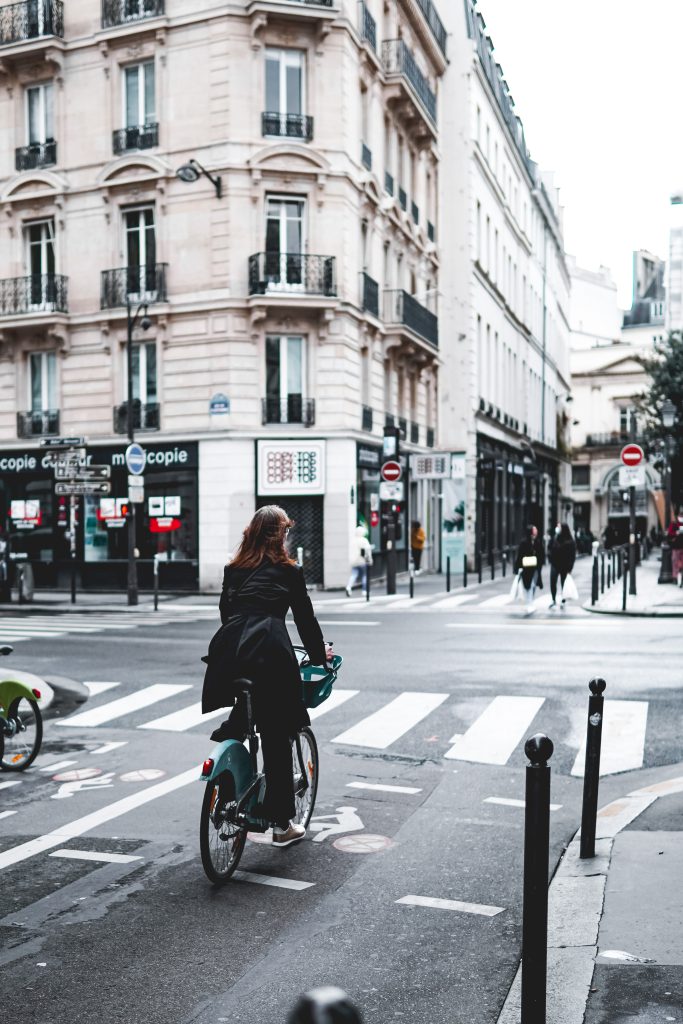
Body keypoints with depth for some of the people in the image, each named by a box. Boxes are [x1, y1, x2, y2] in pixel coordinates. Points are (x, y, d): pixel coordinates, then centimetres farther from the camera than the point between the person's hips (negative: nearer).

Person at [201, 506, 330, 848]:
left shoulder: (233, 569, 19)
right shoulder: (289, 571, 9)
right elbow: (305, 618, 14)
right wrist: (319, 656, 28)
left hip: (228, 650, 4)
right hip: (268, 651, -4)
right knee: (277, 740, 5)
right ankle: (281, 825, 13)